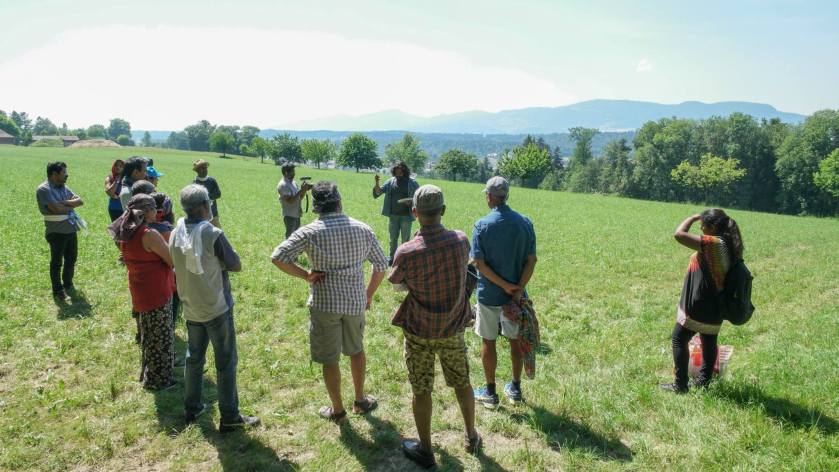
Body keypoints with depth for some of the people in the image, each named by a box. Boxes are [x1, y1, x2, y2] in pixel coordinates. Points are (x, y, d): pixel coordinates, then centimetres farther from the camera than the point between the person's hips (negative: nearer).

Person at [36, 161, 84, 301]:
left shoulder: (64, 187, 9)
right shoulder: (43, 189, -15)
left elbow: (80, 201, 3)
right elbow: (57, 209, -25)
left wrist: (65, 203, -15)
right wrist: (72, 205, -7)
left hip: (71, 230, 7)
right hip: (56, 232, -7)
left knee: (71, 258, 18)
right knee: (57, 262, 5)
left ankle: (68, 284, 37)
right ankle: (58, 291, 16)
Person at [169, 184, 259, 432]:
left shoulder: (175, 234, -3)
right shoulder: (213, 234, -22)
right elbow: (236, 265, -12)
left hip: (191, 308, 6)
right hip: (217, 309, -6)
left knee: (194, 358, 20)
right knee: (225, 362, 4)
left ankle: (192, 408, 32)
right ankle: (229, 417, 11)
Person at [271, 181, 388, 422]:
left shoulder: (309, 232, -12)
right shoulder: (363, 229, -2)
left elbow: (277, 258, -18)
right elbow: (381, 265, 5)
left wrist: (305, 275, -8)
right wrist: (369, 294, 15)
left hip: (324, 303, -3)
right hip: (355, 302, 3)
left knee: (329, 359, 13)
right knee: (356, 349, 25)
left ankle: (337, 410, 27)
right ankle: (360, 400, 38)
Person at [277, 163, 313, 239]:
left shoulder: (293, 182, 11)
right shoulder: (283, 185, -16)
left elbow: (299, 198, 13)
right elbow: (290, 201, -24)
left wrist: (304, 190, -5)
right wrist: (301, 190, -22)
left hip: (297, 215, 9)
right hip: (289, 216, -9)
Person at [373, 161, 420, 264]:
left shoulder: (412, 183, -6)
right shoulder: (391, 181, 1)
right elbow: (378, 192, -2)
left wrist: (412, 200, -21)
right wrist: (377, 183, -21)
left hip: (406, 216, -3)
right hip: (393, 215, 3)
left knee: (405, 239, 8)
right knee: (393, 238, 13)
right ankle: (392, 257, 25)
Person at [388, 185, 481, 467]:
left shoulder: (407, 252, -23)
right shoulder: (461, 240, -15)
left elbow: (398, 285, -2)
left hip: (419, 331, -2)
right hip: (453, 329, 3)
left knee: (421, 391, 13)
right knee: (462, 383, 22)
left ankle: (425, 450, 28)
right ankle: (471, 437, 39)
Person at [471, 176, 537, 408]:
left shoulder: (482, 225, -13)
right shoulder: (524, 223, -4)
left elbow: (479, 263, -17)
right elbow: (531, 260, -8)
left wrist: (505, 285, -14)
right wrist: (517, 290, -12)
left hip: (489, 294, -3)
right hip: (516, 293, 3)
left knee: (488, 341, 12)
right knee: (515, 340, 17)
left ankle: (490, 392, 23)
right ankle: (515, 388, 30)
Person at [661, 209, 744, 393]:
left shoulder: (713, 244, -24)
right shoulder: (729, 246, 3)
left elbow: (679, 234, -28)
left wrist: (694, 217, -14)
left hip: (699, 306, -9)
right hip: (714, 306, 9)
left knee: (678, 339, 3)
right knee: (709, 343, 15)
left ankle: (680, 385, 6)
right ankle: (703, 382, 25)